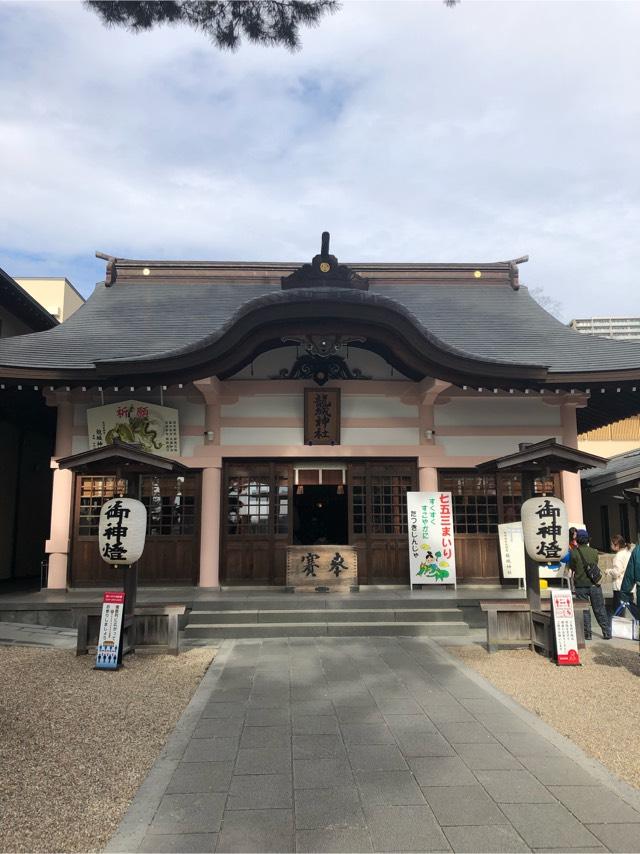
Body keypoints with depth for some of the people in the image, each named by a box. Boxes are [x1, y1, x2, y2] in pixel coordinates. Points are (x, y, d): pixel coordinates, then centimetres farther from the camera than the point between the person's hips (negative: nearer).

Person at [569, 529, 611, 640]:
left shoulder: (574, 553, -9)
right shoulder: (594, 552, 0)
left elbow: (572, 567, 2)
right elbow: (595, 564, 11)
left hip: (581, 586, -2)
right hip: (594, 584, 2)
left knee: (584, 610, 6)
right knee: (600, 610, 10)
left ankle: (587, 633, 9)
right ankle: (607, 633, 12)